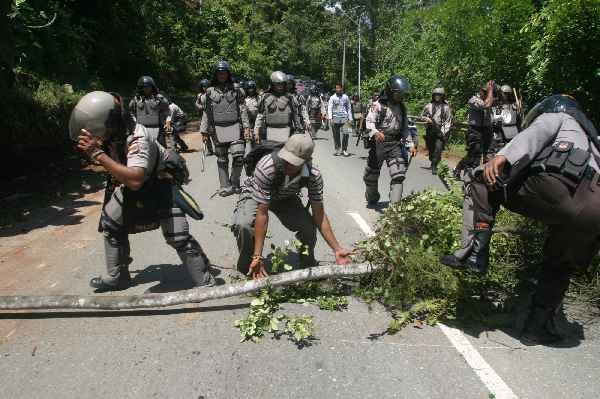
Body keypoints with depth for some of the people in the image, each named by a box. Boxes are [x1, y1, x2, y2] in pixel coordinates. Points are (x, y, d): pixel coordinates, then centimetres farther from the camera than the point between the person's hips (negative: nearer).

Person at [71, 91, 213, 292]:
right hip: (129, 182, 8)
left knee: (179, 238, -13)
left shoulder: (137, 139, -37)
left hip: (160, 184, -8)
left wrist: (98, 154, -49)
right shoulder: (111, 134, -15)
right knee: (111, 224, 10)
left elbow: (135, 180, -51)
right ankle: (116, 278, 29)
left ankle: (206, 285, 3)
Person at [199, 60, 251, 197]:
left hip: (235, 128, -1)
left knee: (238, 156, -11)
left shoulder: (236, 90, 8)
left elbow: (242, 109, 6)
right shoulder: (210, 91, 8)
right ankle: (225, 186, 15)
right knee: (222, 160, 6)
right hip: (218, 129, 1)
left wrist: (246, 126, -3)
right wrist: (204, 130, 7)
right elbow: (207, 113, 10)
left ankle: (235, 183, 10)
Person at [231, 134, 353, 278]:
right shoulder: (266, 167, -41)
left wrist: (337, 249, -23)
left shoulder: (313, 176, -29)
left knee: (309, 226, -22)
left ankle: (309, 266, 10)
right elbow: (262, 214, -37)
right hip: (254, 195, -2)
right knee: (243, 225, -32)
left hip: (286, 198, 3)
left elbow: (319, 214, -19)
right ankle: (246, 270, -3)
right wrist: (258, 256, -38)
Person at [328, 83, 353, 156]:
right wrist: (330, 118, -13)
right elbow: (329, 108, 0)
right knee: (336, 135, 4)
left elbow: (349, 108, 15)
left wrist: (350, 118, 8)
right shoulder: (332, 97, 5)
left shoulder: (345, 97, 10)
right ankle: (337, 149, 16)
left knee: (346, 134, -12)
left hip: (344, 118, 0)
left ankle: (344, 149, -2)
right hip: (335, 118, 0)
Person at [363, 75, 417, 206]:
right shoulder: (379, 104, -8)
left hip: (396, 144, 4)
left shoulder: (402, 107, 10)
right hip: (379, 143, -4)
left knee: (398, 175, -9)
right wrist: (375, 132, -40)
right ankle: (372, 199, 34)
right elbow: (370, 121, -18)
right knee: (372, 174, 9)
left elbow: (405, 127, 15)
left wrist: (412, 144, 6)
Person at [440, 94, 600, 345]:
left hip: (553, 187, -7)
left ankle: (474, 253, -5)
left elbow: (536, 133, 1)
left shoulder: (555, 116, 24)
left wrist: (503, 156, -15)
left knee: (483, 182, 9)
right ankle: (539, 326, 27)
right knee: (560, 265, 29)